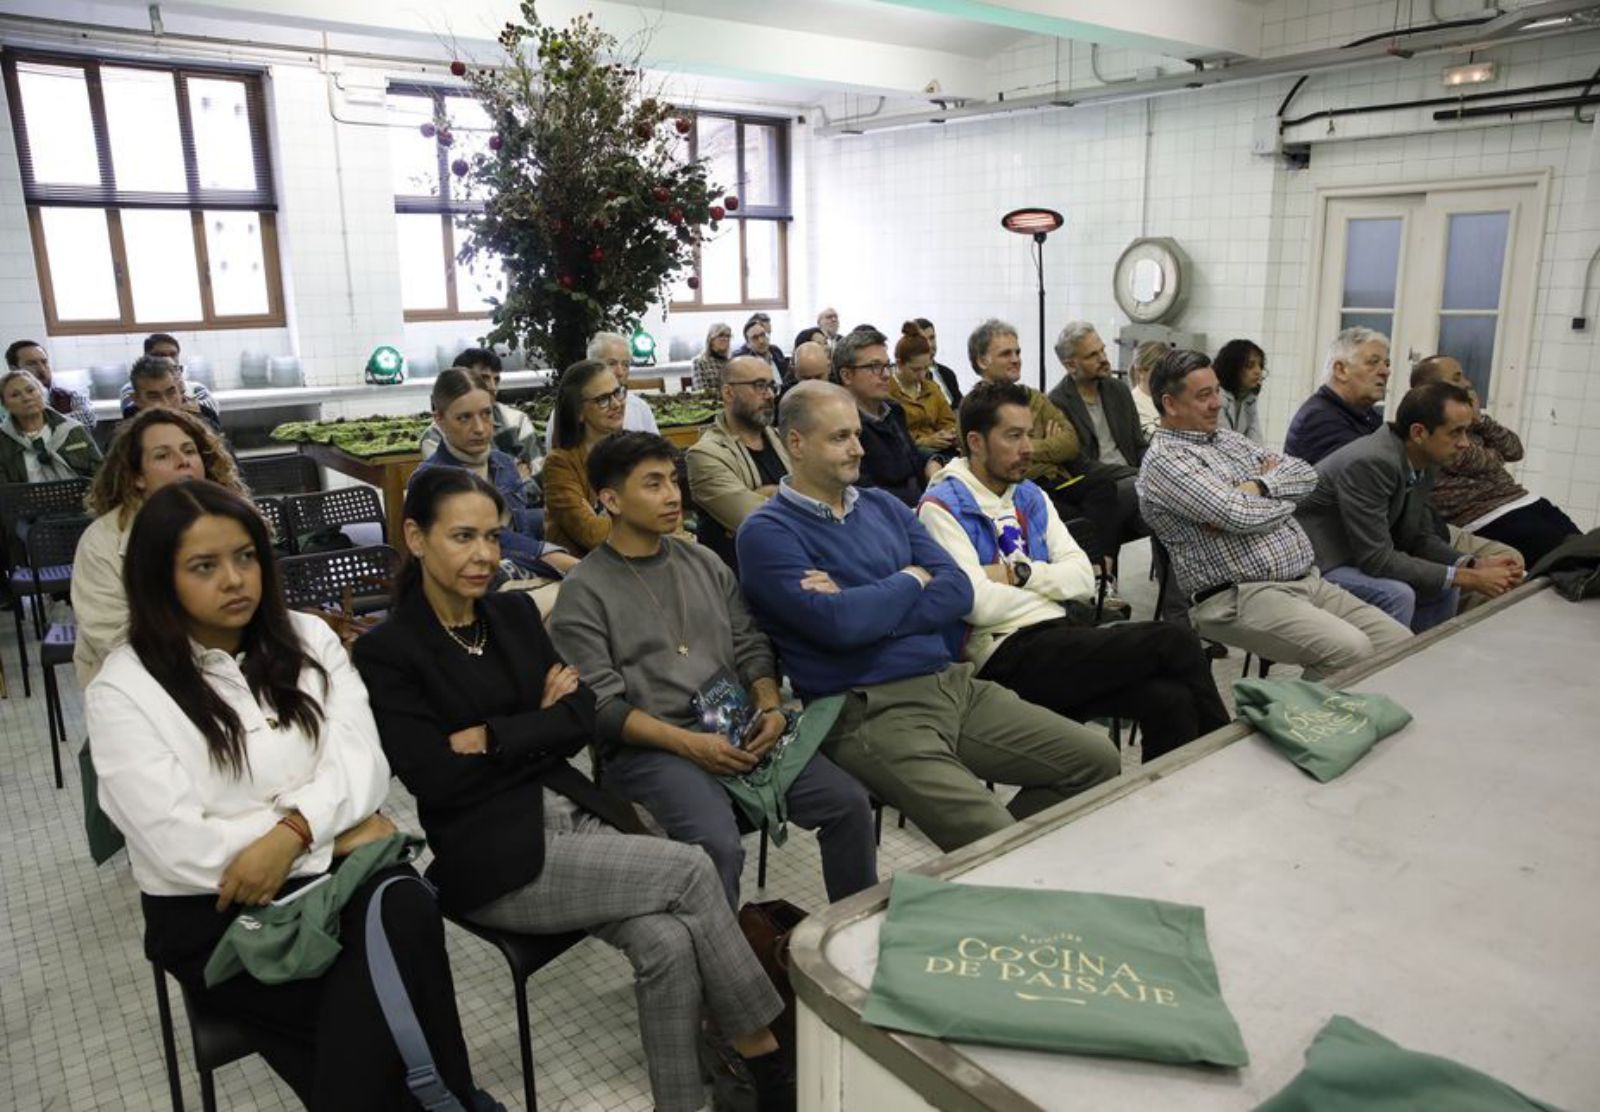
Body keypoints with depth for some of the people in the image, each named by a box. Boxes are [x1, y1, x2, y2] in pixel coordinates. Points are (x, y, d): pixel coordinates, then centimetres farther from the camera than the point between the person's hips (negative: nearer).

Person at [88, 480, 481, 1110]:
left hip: (336, 870, 3)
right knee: (382, 1006, -28)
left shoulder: (309, 639, 9)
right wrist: (335, 835, -11)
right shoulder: (122, 689, -3)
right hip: (212, 913, -3)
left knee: (404, 910, -31)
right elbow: (179, 846, -12)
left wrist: (293, 832, -20)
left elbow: (362, 765, -1)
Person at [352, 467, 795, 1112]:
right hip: (495, 857, -5)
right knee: (689, 870, -19)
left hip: (576, 813, 5)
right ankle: (767, 1057, -1)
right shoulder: (386, 654, -6)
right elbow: (435, 780, -14)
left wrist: (492, 737, -9)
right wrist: (539, 724, -7)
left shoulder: (515, 613, 10)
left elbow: (582, 721, 4)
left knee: (667, 941, -22)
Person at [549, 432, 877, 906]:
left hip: (739, 729, 5)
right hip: (648, 746, -5)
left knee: (849, 803, -10)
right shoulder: (583, 592, -1)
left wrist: (770, 708, -5)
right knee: (719, 844, -31)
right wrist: (690, 744, -17)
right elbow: (600, 704, -8)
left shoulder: (706, 563, 16)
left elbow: (751, 647, 15)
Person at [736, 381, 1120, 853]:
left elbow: (958, 590, 4)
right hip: (870, 712, -7)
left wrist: (865, 610, -11)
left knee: (1098, 760, 5)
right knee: (992, 837, -25)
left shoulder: (884, 505, 15)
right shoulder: (767, 532, -5)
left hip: (955, 683, 7)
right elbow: (839, 623, -20)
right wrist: (910, 579, -2)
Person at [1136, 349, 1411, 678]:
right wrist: (1285, 494, 1)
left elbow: (1306, 474, 13)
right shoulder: (1164, 460, -9)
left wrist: (1258, 486, -7)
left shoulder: (1227, 438, 20)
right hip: (1240, 597, -9)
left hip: (1309, 580, 9)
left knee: (1401, 642, -4)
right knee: (1350, 650, -26)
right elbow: (1240, 516, -19)